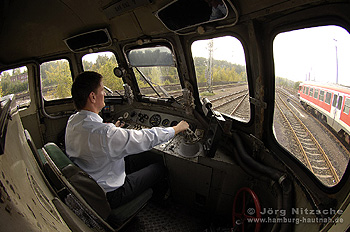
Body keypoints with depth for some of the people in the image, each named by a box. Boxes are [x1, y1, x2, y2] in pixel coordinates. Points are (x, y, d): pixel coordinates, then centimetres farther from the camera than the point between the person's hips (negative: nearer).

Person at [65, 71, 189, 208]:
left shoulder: (72, 121, -8)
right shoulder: (104, 133, -37)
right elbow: (147, 138, -28)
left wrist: (114, 128, 20)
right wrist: (177, 128, -15)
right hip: (108, 194, -8)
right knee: (159, 168, 3)